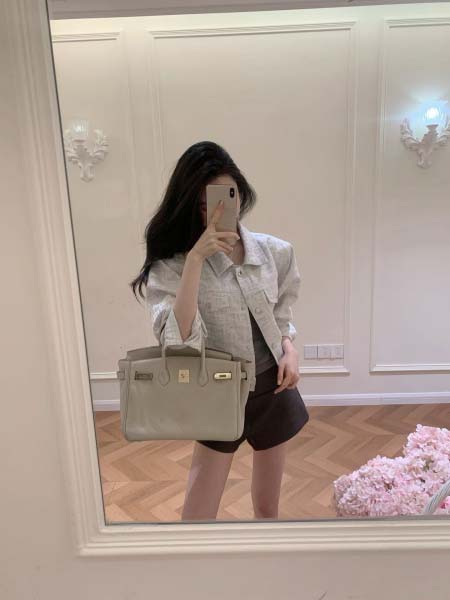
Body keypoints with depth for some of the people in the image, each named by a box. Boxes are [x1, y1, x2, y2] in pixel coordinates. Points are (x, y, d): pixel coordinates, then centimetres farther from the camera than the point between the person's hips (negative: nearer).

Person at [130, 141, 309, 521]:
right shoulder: (172, 265, -15)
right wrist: (196, 257, -33)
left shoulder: (275, 252, -6)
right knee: (198, 513, 7)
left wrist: (289, 348, -11)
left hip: (274, 390, 3)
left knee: (267, 506, 21)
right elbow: (179, 340, -30)